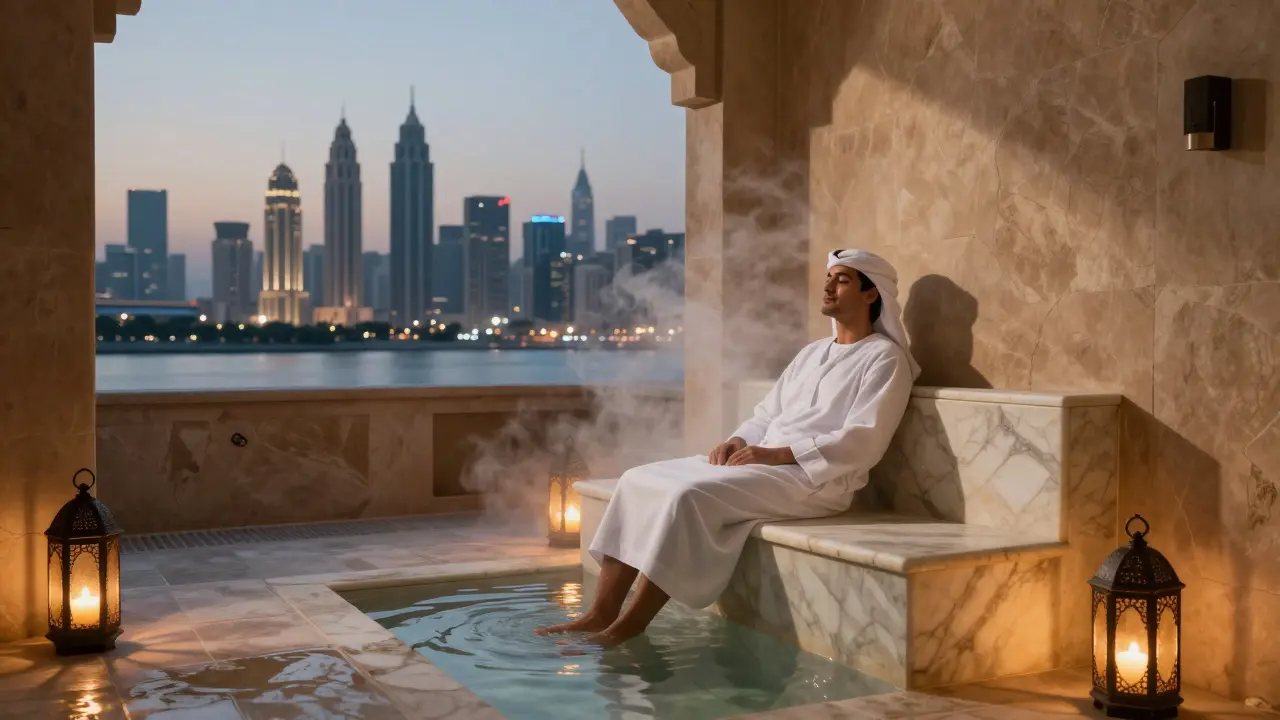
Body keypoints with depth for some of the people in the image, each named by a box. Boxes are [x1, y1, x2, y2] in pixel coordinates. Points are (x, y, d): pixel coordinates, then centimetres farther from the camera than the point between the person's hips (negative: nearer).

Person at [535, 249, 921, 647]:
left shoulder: (884, 357, -2)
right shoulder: (813, 352, 23)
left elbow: (862, 442, -14)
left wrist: (775, 454, -19)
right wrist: (737, 441, -1)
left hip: (813, 479, -8)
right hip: (760, 463, 8)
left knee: (689, 495, -30)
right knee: (639, 480, -8)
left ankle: (631, 624, -21)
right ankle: (601, 612, -12)